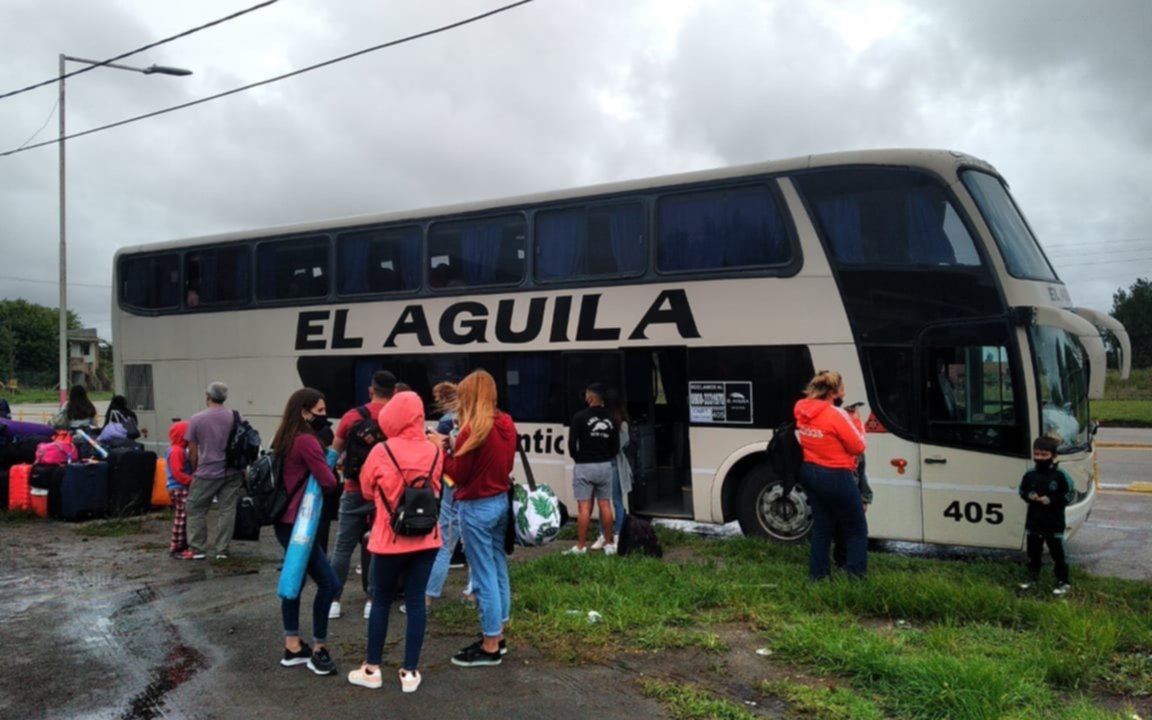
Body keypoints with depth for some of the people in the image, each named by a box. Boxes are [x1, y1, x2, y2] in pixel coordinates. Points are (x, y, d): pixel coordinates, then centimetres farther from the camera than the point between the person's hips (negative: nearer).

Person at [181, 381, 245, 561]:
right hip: (232, 472, 2)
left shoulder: (196, 419, -5)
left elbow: (193, 452, 0)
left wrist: (195, 472, 14)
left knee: (196, 510, 11)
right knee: (227, 510, 5)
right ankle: (222, 550, 7)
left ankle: (197, 549, 14)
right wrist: (242, 470, 18)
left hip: (207, 473, -2)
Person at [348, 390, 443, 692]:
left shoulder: (382, 451, -12)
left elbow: (367, 490, 3)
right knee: (416, 601, 8)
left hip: (390, 539, -2)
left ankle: (372, 669, 21)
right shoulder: (434, 451, -3)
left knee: (381, 601, 12)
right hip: (426, 538, 3)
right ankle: (410, 672, 13)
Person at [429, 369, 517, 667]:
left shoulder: (474, 428, -17)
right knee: (498, 569, 15)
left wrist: (440, 449, -2)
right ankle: (497, 636, 26)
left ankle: (490, 647, 7)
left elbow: (458, 474, -14)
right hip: (501, 501, 8)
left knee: (484, 575, -1)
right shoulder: (506, 424, 6)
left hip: (477, 507, -8)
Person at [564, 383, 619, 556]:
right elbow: (616, 446, 8)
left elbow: (572, 443, -11)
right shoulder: (610, 419, 5)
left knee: (584, 507, -3)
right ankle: (609, 543, 14)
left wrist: (578, 458, 6)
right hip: (605, 466, 5)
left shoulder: (580, 417, -11)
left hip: (584, 466, -4)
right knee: (605, 505, 9)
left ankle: (580, 546, -1)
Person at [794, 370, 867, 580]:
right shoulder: (836, 415, -23)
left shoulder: (802, 412, -1)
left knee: (822, 525, 18)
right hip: (836, 477, -7)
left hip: (809, 473, 7)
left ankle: (818, 573, 21)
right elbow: (858, 447, -12)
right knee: (856, 529, 10)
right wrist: (854, 421, -2)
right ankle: (856, 575, 11)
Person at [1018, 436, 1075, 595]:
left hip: (1054, 524, -4)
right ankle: (1032, 578, 30)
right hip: (1033, 522, 4)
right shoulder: (1030, 475, -1)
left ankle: (1063, 582, 15)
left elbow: (1070, 494, -8)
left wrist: (1051, 500, -18)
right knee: (1033, 552, 16)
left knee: (1058, 553, 4)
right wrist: (1029, 496, -11)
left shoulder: (1060, 475, -12)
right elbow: (1022, 491, 11)